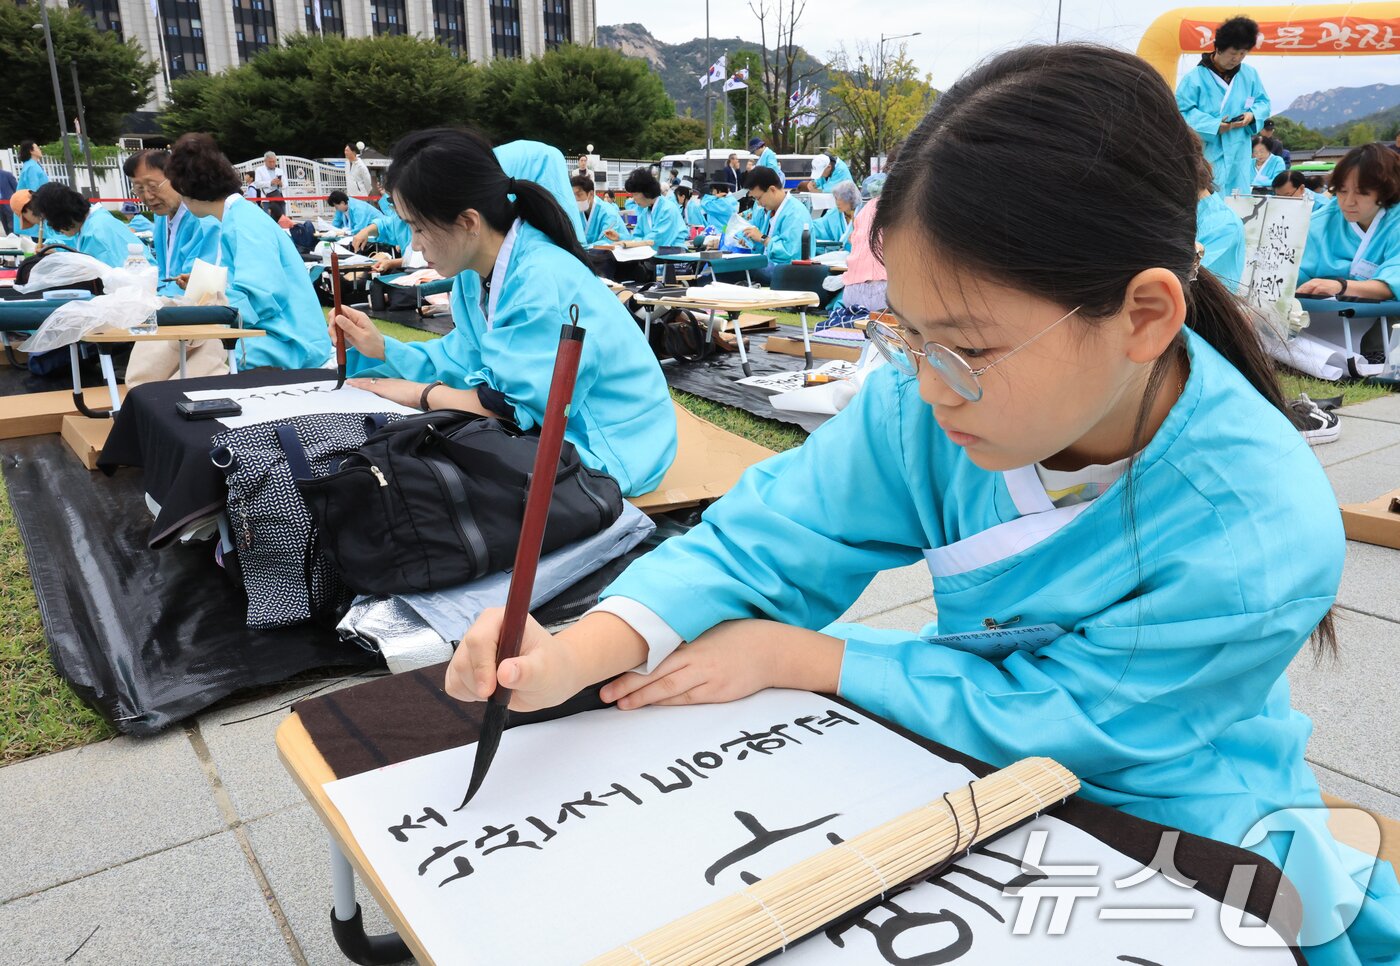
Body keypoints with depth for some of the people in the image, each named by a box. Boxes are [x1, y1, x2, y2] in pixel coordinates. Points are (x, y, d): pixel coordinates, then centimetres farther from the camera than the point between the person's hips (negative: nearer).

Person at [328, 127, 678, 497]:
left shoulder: (542, 283, -28)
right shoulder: (477, 276, 2)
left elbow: (521, 408, -28)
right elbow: (462, 362, 11)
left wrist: (420, 394, -16)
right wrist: (381, 350, -2)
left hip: (607, 450, -8)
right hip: (552, 432, 9)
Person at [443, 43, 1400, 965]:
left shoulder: (1262, 542, -30)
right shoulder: (931, 398, -20)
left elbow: (1041, 718, -23)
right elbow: (767, 536, -16)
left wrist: (791, 657, -21)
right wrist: (578, 654, -30)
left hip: (1175, 861, -1)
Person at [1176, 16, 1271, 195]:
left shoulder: (1250, 74, 10)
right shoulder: (1195, 77, -9)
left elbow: (1263, 102, 17)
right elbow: (1182, 111, -13)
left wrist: (1253, 115, -7)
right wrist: (1213, 126, -20)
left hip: (1238, 158, 6)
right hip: (1206, 157, -6)